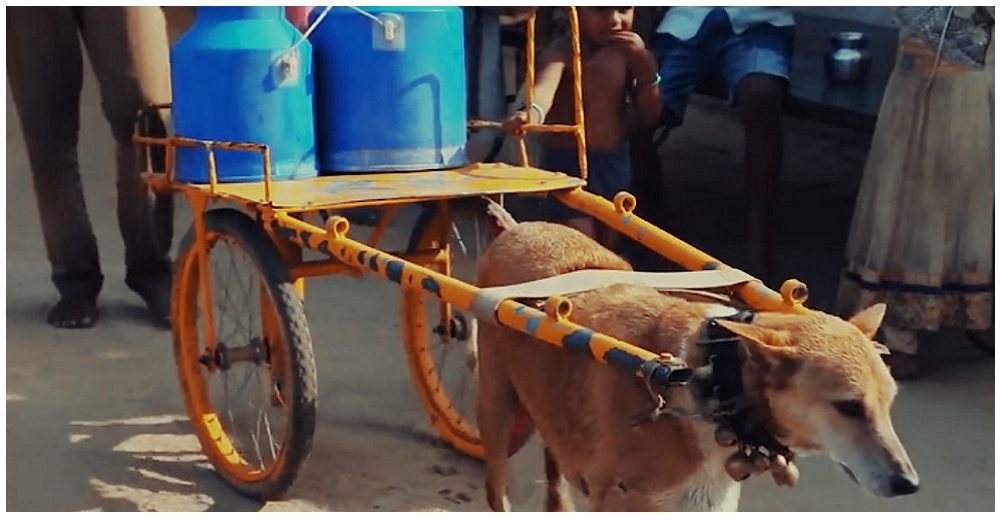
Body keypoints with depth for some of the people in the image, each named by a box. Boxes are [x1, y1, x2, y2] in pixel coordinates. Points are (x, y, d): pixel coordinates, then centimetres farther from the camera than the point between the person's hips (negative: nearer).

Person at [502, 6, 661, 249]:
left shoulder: (628, 49, 0)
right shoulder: (563, 51, -18)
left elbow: (651, 114, 0)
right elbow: (544, 86, -41)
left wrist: (644, 64, -16)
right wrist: (533, 113, -65)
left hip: (615, 164, 6)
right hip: (568, 164, -6)